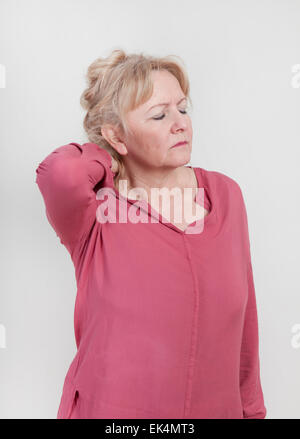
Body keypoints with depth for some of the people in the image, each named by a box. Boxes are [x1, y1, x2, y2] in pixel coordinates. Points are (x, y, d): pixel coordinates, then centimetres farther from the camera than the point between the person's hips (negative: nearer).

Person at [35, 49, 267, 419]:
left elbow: (244, 319, 4)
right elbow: (60, 173, -39)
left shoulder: (225, 194, -3)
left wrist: (252, 407, 9)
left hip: (217, 406, 4)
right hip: (109, 407, -3)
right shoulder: (95, 213, -15)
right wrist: (111, 161, -17)